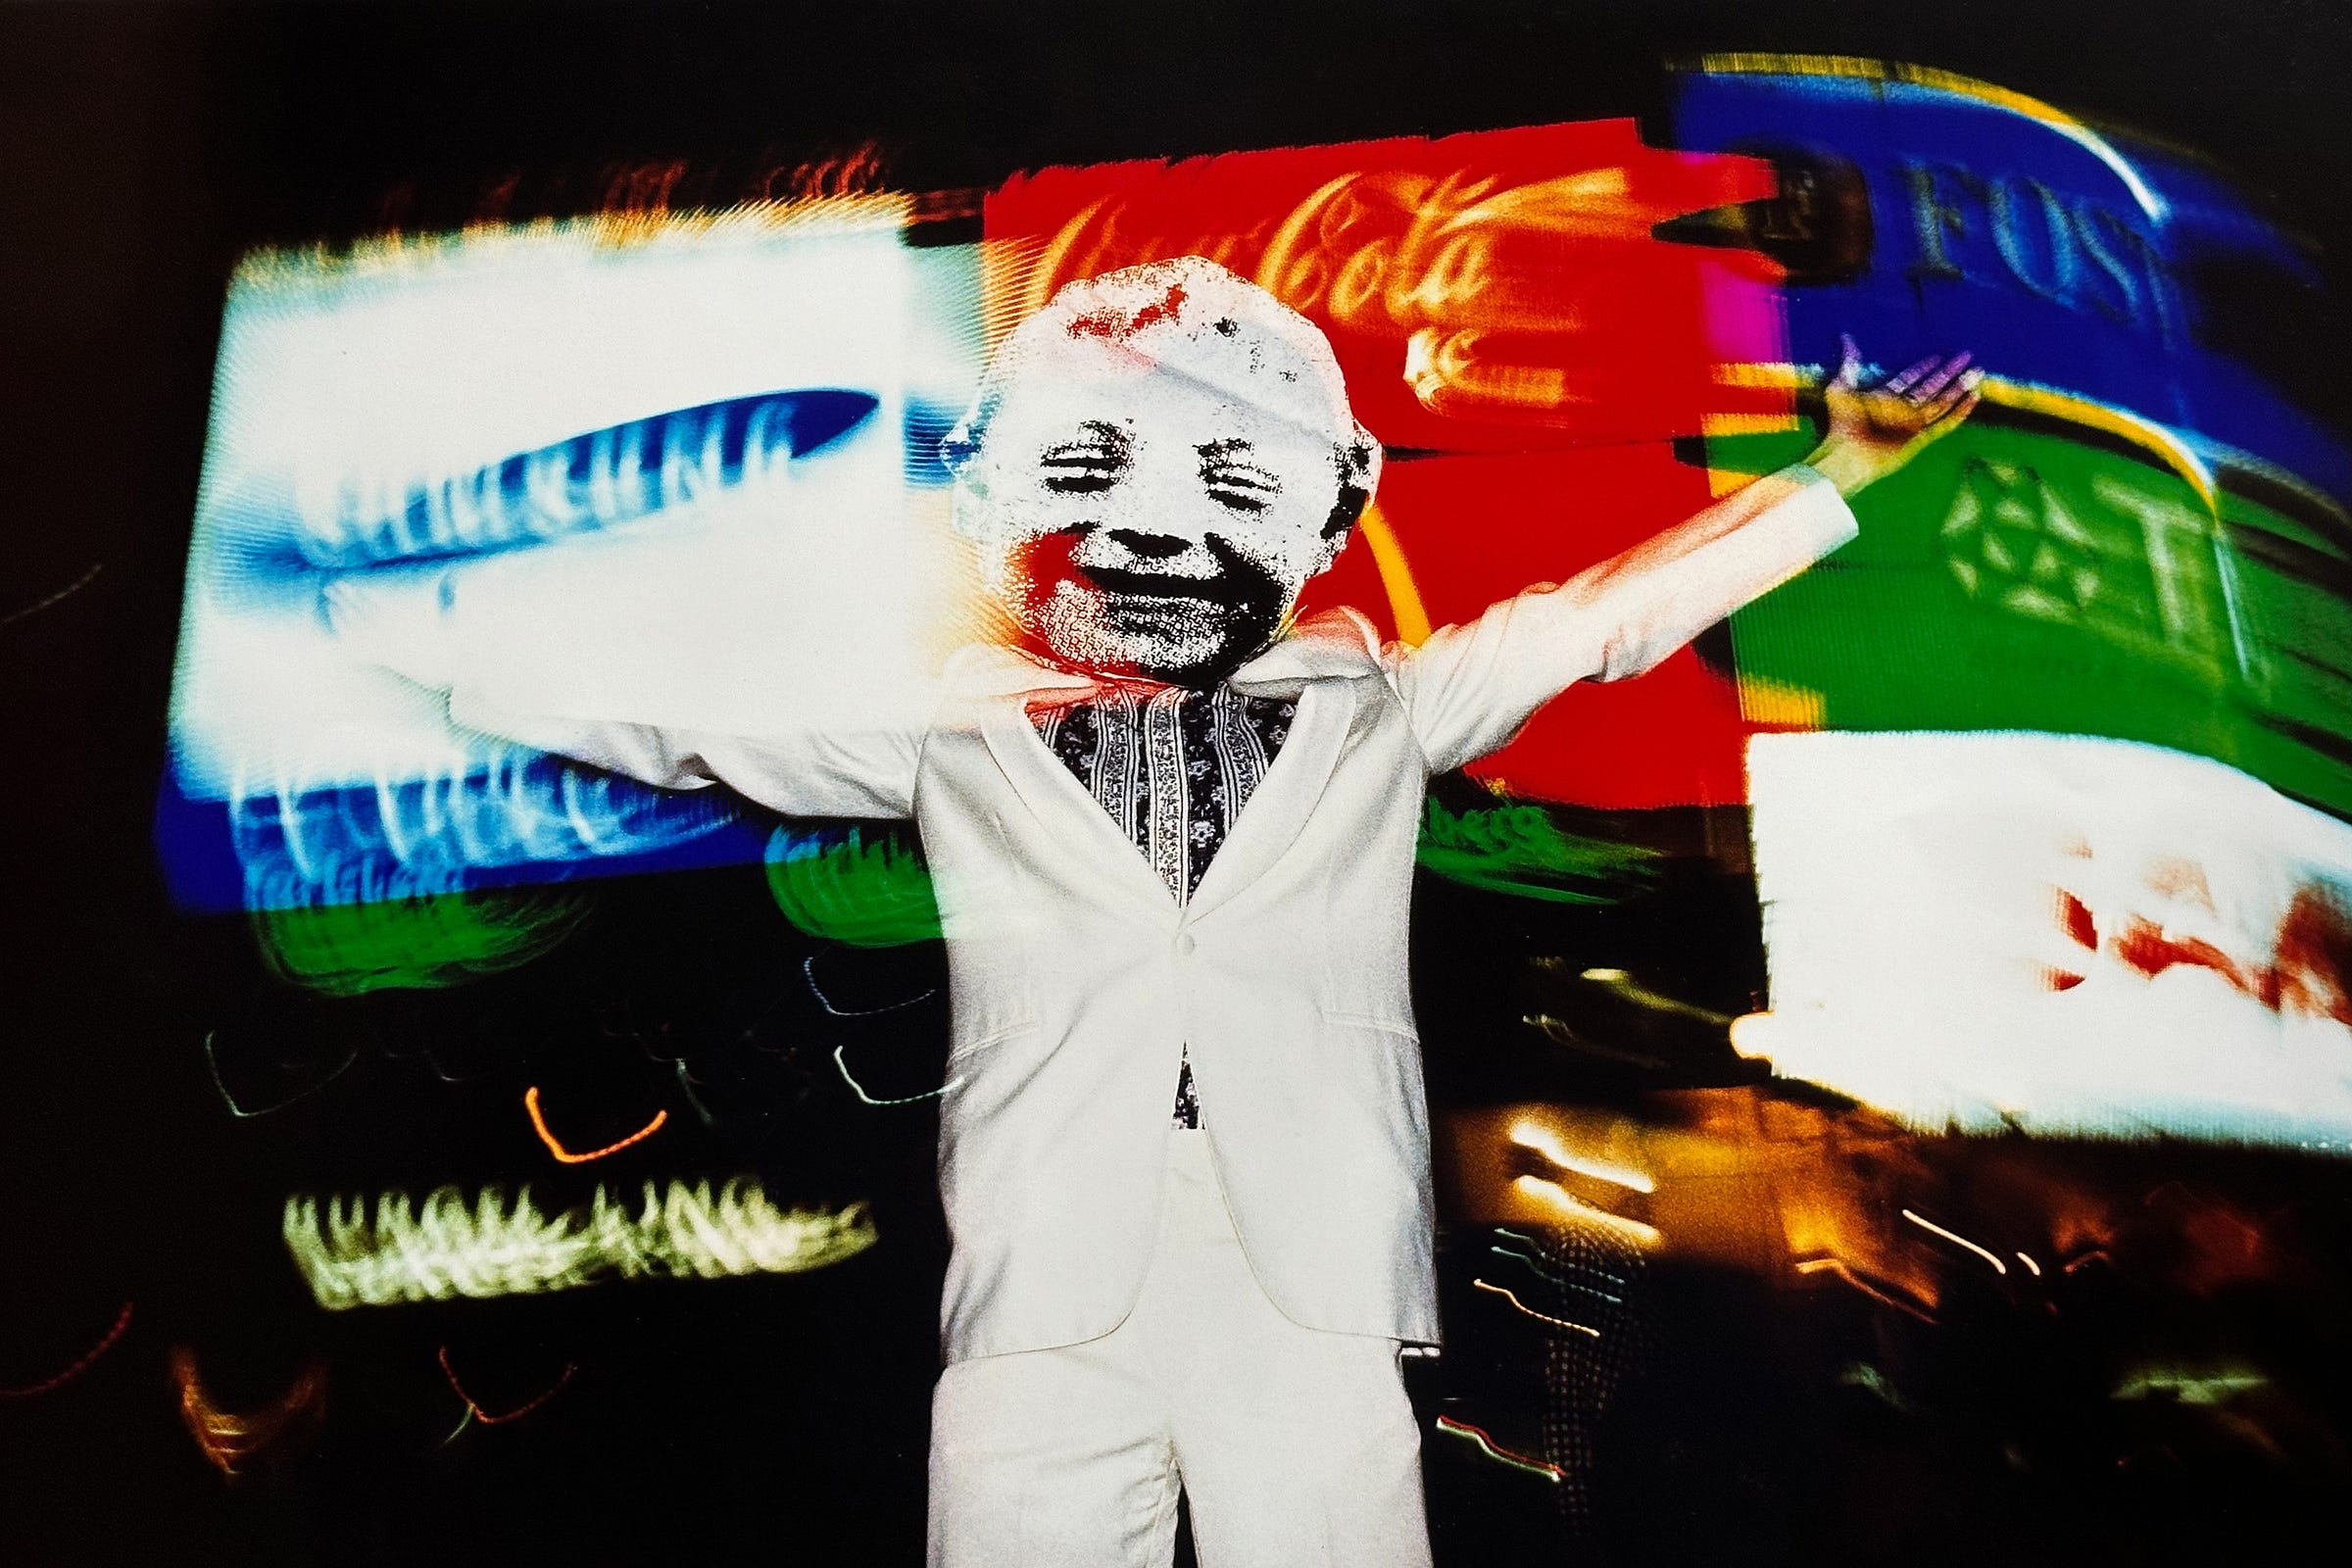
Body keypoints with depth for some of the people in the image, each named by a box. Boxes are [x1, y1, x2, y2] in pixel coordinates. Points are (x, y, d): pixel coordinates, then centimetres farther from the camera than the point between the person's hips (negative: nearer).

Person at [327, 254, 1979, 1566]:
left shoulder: (1375, 709, 12)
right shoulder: (955, 733, 10)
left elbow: (1604, 611, 13)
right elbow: (669, 717, 11)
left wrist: (1834, 478, 11)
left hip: (1319, 1332, 1)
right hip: (1042, 1334, 0)